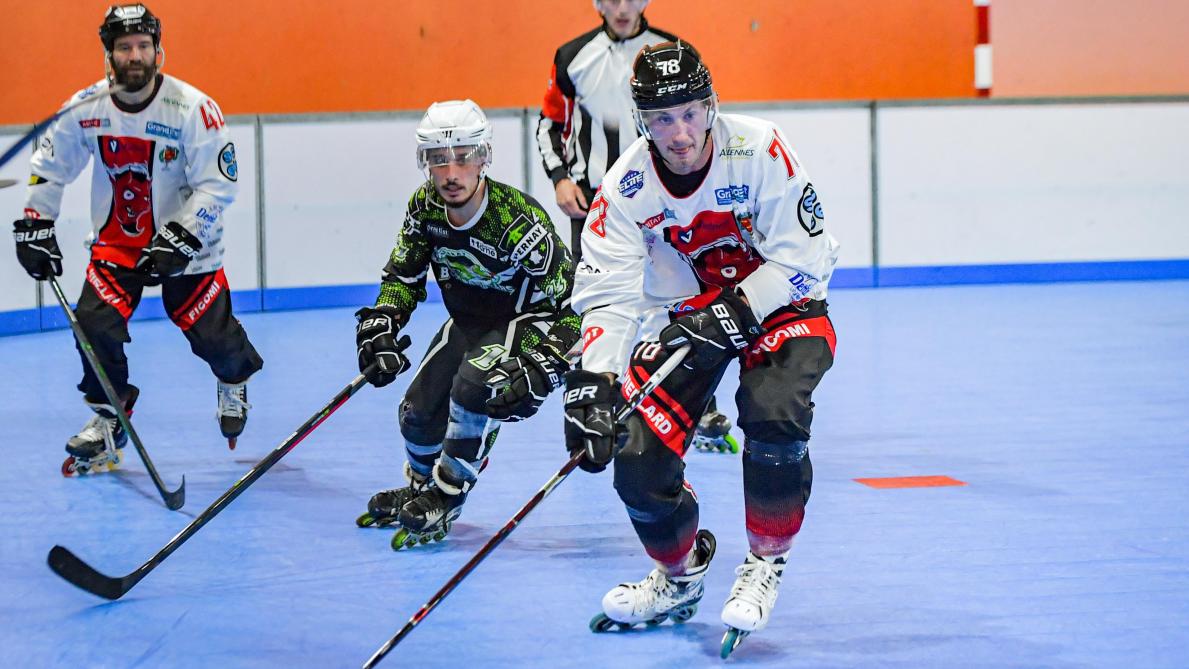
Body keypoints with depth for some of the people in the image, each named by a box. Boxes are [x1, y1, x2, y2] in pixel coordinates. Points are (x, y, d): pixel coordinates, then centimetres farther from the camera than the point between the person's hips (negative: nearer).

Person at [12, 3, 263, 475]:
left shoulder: (193, 109, -21)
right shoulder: (86, 108, -10)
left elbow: (217, 185, -19)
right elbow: (49, 165, 5)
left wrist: (179, 239, -25)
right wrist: (34, 226, -1)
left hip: (186, 244, -3)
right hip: (115, 241, 3)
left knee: (212, 335, 0)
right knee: (95, 325, -13)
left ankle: (235, 381, 37)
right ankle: (107, 422, 9)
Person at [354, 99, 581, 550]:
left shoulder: (519, 221, -32)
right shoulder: (425, 208, -13)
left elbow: (565, 306, -28)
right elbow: (402, 276, 4)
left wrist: (534, 371, -37)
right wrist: (380, 328, -13)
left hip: (525, 324, -6)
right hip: (468, 323, 6)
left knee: (474, 387, -30)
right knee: (420, 409, 2)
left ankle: (443, 499, -9)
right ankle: (421, 487, 35)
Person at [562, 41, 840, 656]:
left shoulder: (760, 150, -23)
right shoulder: (627, 187, -17)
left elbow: (804, 255, -19)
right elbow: (606, 294, -22)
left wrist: (739, 312, -29)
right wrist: (590, 384, -35)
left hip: (780, 308, -3)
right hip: (686, 318, 3)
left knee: (773, 416, -31)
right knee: (640, 458, -10)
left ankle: (766, 563, -6)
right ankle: (680, 577, 22)